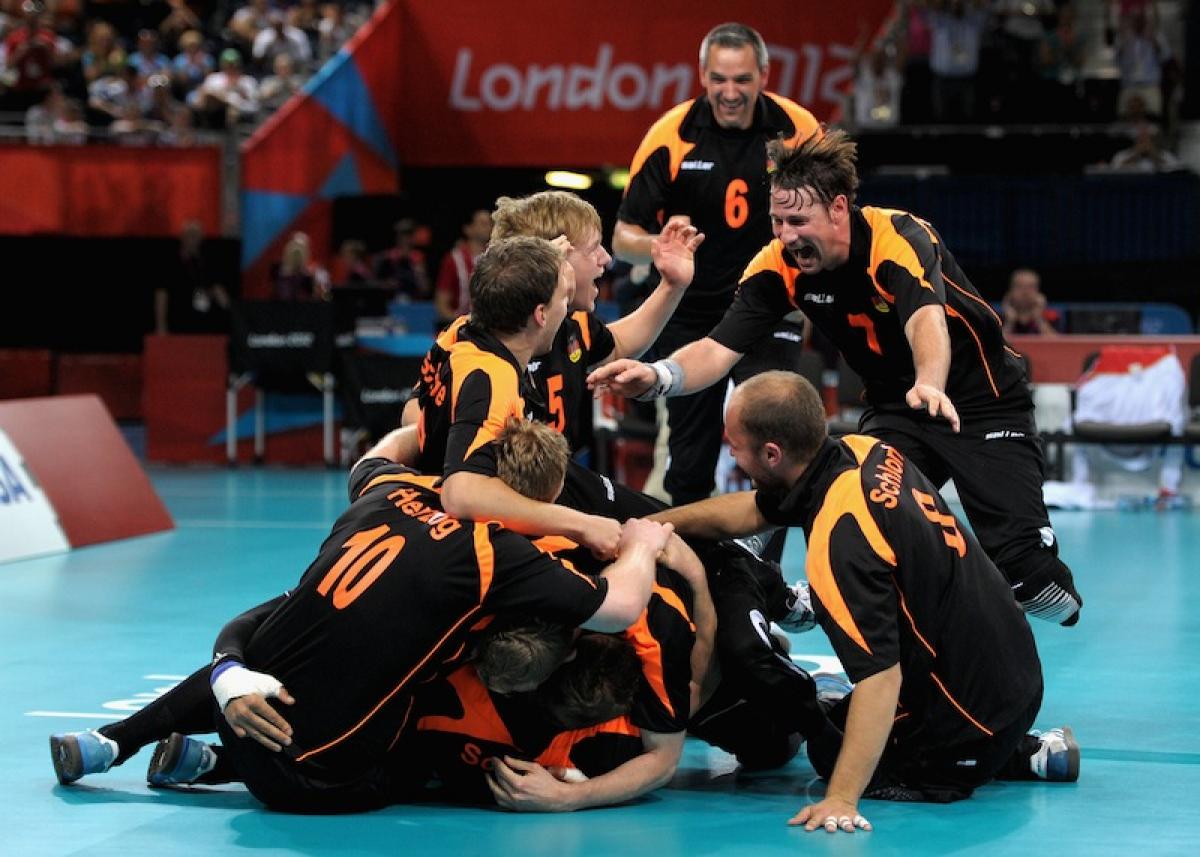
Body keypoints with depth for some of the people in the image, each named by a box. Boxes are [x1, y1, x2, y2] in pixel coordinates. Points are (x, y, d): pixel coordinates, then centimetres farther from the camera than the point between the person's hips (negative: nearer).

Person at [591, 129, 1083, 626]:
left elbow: (927, 319, -49)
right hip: (893, 408, 4)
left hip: (982, 402, -4)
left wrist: (930, 385, -71)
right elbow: (720, 348, -20)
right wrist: (656, 377, -42)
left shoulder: (899, 239, -30)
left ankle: (1057, 600, 19)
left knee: (1021, 564, -15)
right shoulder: (779, 265, -14)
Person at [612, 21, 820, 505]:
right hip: (691, 315, 0)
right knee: (690, 466, 7)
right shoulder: (672, 135, -13)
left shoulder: (798, 128, -10)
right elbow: (623, 238, -10)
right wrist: (660, 244, -32)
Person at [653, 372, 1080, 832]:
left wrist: (841, 799, -34)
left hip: (973, 712, -9)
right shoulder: (862, 451, -4)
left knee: (830, 754, 14)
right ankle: (1026, 750, 18)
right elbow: (751, 510, 12)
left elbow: (881, 678, -33)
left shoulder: (839, 544, -31)